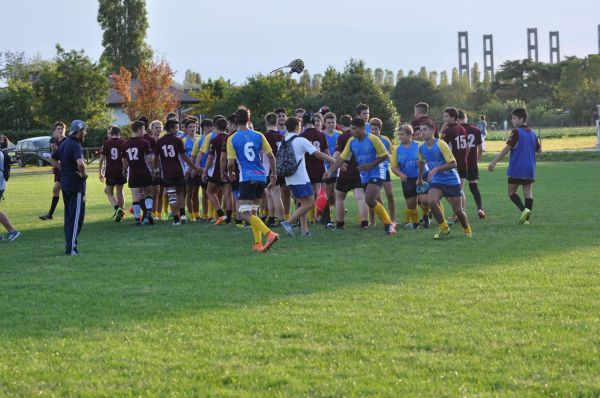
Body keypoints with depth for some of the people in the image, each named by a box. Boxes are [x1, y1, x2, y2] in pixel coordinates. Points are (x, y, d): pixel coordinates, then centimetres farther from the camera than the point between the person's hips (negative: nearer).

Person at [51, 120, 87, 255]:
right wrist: (83, 173, -16)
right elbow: (80, 163, -34)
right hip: (76, 184, -9)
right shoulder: (76, 146, -18)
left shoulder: (64, 144, 10)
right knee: (76, 217, -3)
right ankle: (71, 248, -4)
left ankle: (69, 245, 23)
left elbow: (53, 159, 23)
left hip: (65, 183, 9)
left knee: (69, 215, 17)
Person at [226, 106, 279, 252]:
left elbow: (230, 162, -7)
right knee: (253, 211, 18)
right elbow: (270, 156, 4)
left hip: (246, 178, -5)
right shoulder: (258, 136, 6)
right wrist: (274, 174, 16)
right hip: (261, 177, 5)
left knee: (245, 213, -7)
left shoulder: (232, 139, -3)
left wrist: (230, 173, 14)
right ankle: (258, 243, 10)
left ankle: (269, 234, -26)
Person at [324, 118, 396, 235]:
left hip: (376, 174, -7)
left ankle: (389, 224, -9)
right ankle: (389, 224, 19)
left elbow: (385, 156, -10)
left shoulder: (372, 139, -14)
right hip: (364, 176, 7)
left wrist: (370, 165, -18)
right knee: (371, 202, 5)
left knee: (369, 200, -22)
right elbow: (342, 158, 3)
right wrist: (330, 171, -8)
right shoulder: (351, 142, 3)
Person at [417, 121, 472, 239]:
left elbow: (453, 163, -21)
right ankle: (444, 228, -6)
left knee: (457, 210, 2)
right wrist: (420, 179, 28)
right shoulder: (421, 148, -1)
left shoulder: (441, 144, -19)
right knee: (431, 201, -23)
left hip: (452, 181, -4)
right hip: (436, 181, 4)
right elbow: (421, 162, 21)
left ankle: (467, 230, 30)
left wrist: (436, 169, -28)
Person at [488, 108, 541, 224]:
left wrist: (494, 162, -13)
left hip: (516, 170, -6)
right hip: (530, 170, 6)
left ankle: (524, 210, -17)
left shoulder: (516, 132, -10)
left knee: (511, 192, 4)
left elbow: (507, 149, -15)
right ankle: (527, 218, 1)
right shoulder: (532, 133, 10)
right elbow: (539, 150, 16)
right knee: (528, 193, 6)